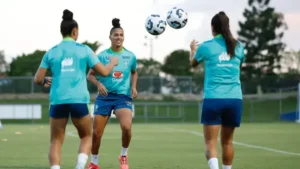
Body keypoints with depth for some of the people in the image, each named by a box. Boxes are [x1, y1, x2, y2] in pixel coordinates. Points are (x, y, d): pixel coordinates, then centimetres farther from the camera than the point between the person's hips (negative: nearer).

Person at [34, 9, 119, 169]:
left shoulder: (51, 52, 7)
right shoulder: (84, 50, 4)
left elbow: (38, 79, 6)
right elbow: (104, 72, 5)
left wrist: (45, 81, 29)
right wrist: (113, 62, 26)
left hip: (58, 101, 1)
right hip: (79, 100, -1)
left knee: (56, 141, 9)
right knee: (86, 137, 18)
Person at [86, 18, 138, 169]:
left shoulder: (130, 56, 2)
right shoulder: (102, 55, -4)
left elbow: (134, 73, 21)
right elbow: (90, 75, 0)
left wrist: (133, 87, 5)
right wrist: (99, 84, -19)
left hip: (123, 96, 0)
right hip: (105, 97, 0)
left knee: (126, 126, -26)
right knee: (97, 133, 1)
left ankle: (123, 156, 0)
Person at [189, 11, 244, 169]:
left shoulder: (206, 46, 0)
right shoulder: (238, 47, 7)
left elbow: (193, 63, 21)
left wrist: (193, 49, 43)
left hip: (213, 99, -3)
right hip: (235, 99, 3)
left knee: (210, 143, -5)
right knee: (227, 142, 16)